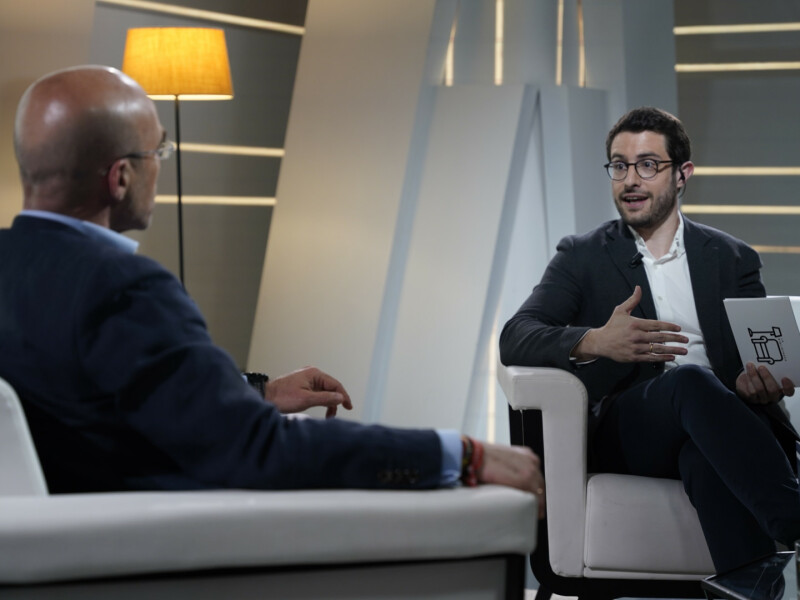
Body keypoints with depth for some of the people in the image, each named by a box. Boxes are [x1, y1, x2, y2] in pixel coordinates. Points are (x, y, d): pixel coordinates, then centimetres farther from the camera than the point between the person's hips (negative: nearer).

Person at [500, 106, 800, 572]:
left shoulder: (734, 259, 22)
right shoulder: (582, 258, 16)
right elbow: (514, 341, 1)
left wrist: (763, 381, -16)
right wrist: (593, 342, -22)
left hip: (718, 418, 1)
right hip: (622, 435, -1)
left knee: (704, 455, -39)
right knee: (691, 381, -37)